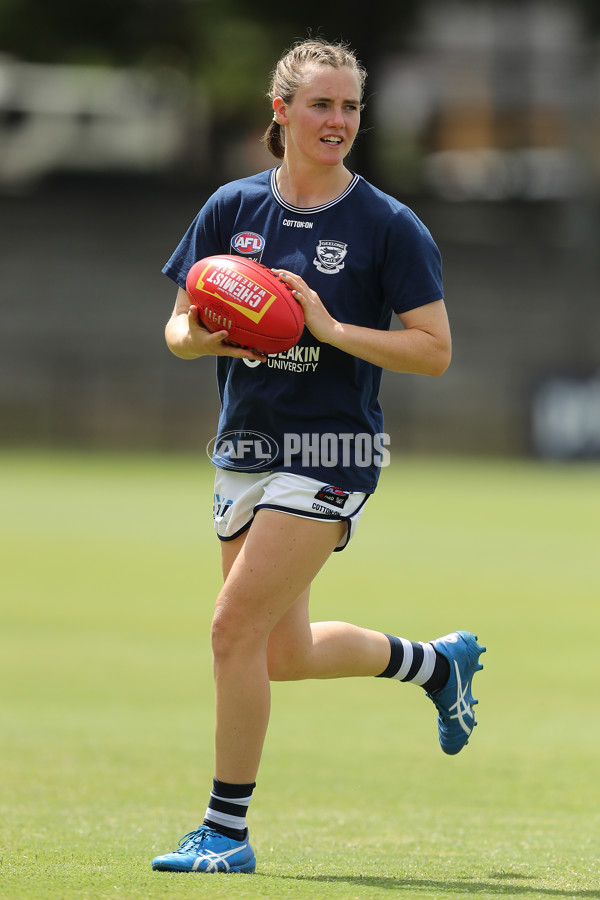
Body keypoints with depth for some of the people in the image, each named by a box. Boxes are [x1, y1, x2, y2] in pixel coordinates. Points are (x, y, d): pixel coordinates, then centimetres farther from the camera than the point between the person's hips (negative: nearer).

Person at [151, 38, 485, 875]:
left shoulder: (388, 225, -7)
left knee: (237, 624, -16)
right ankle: (437, 661, 41)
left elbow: (434, 351, -9)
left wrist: (331, 330, -19)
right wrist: (206, 336, -13)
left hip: (332, 452, -6)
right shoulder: (232, 208, 5)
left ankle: (227, 829, -5)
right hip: (245, 450, 6)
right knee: (285, 654, 14)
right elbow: (178, 328, 11)